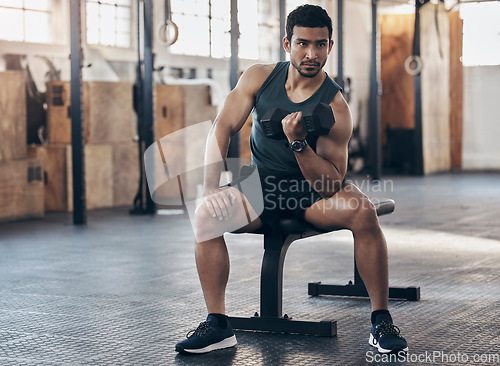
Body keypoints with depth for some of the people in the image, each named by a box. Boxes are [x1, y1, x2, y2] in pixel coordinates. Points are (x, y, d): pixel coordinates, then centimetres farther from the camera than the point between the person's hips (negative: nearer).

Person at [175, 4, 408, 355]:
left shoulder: (335, 106, -16)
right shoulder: (259, 77, -5)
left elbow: (333, 183, -19)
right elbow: (223, 128, -3)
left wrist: (298, 142, -34)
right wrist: (211, 187, -15)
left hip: (314, 191, -2)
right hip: (263, 188, 3)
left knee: (363, 211, -33)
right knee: (207, 213, -26)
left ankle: (381, 320, -20)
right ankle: (218, 325, -17)